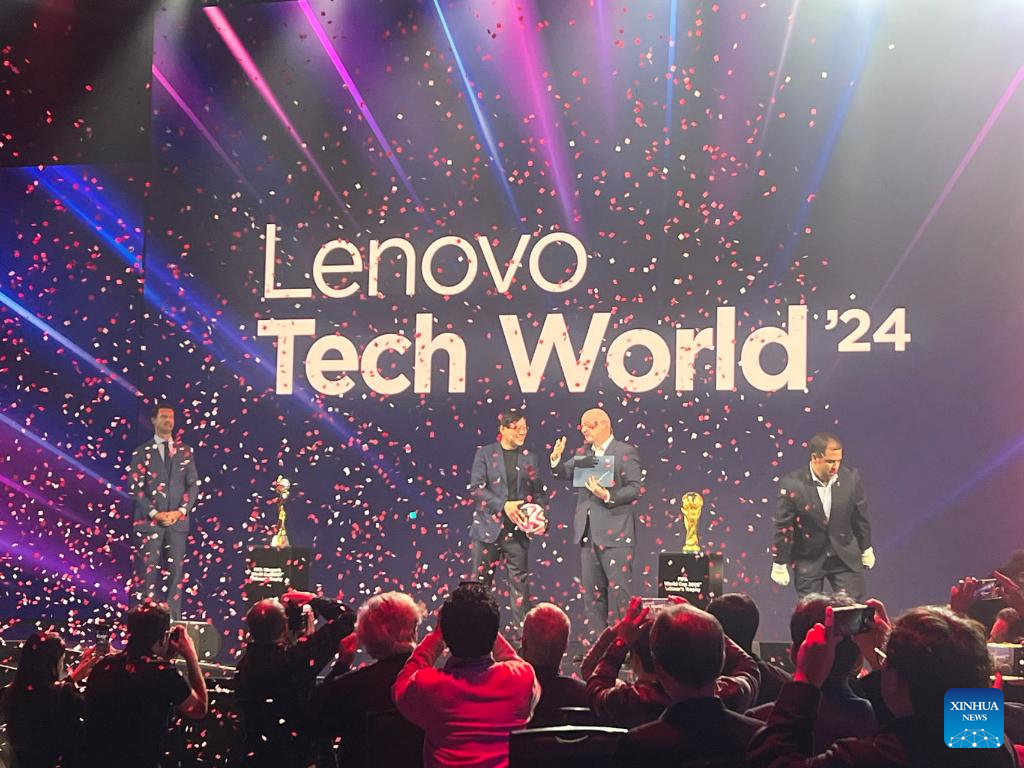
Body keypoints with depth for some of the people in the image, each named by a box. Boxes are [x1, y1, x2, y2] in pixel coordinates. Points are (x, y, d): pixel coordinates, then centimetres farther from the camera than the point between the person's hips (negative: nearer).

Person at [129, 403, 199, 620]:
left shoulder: (185, 451, 12)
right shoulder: (142, 452, 5)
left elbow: (193, 485, 8)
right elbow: (136, 487, -1)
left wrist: (180, 511, -5)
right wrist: (154, 513, -11)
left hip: (177, 520, 2)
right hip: (150, 521, -2)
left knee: (175, 569, 0)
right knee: (148, 570, -5)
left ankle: (173, 617, 2)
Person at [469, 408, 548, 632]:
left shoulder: (530, 458, 10)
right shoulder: (485, 453, 3)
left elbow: (539, 492, 11)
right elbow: (476, 487, -5)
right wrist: (503, 505, -15)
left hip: (518, 529, 2)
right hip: (489, 527, -2)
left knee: (520, 581, 1)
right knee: (480, 580, 0)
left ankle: (521, 629, 4)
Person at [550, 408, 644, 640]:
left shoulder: (625, 452, -4)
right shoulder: (583, 452, 15)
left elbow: (635, 487, -9)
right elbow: (565, 473, 11)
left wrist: (608, 496, -22)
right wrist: (556, 459, -9)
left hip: (614, 532, -6)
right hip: (587, 531, 6)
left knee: (619, 587, -6)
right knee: (592, 589, 9)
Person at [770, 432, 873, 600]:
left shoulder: (851, 478, -9)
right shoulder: (792, 484, -18)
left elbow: (860, 517, 5)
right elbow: (783, 527, -10)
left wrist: (866, 549, 15)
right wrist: (780, 565, -5)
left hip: (845, 557, 2)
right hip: (808, 560, -2)